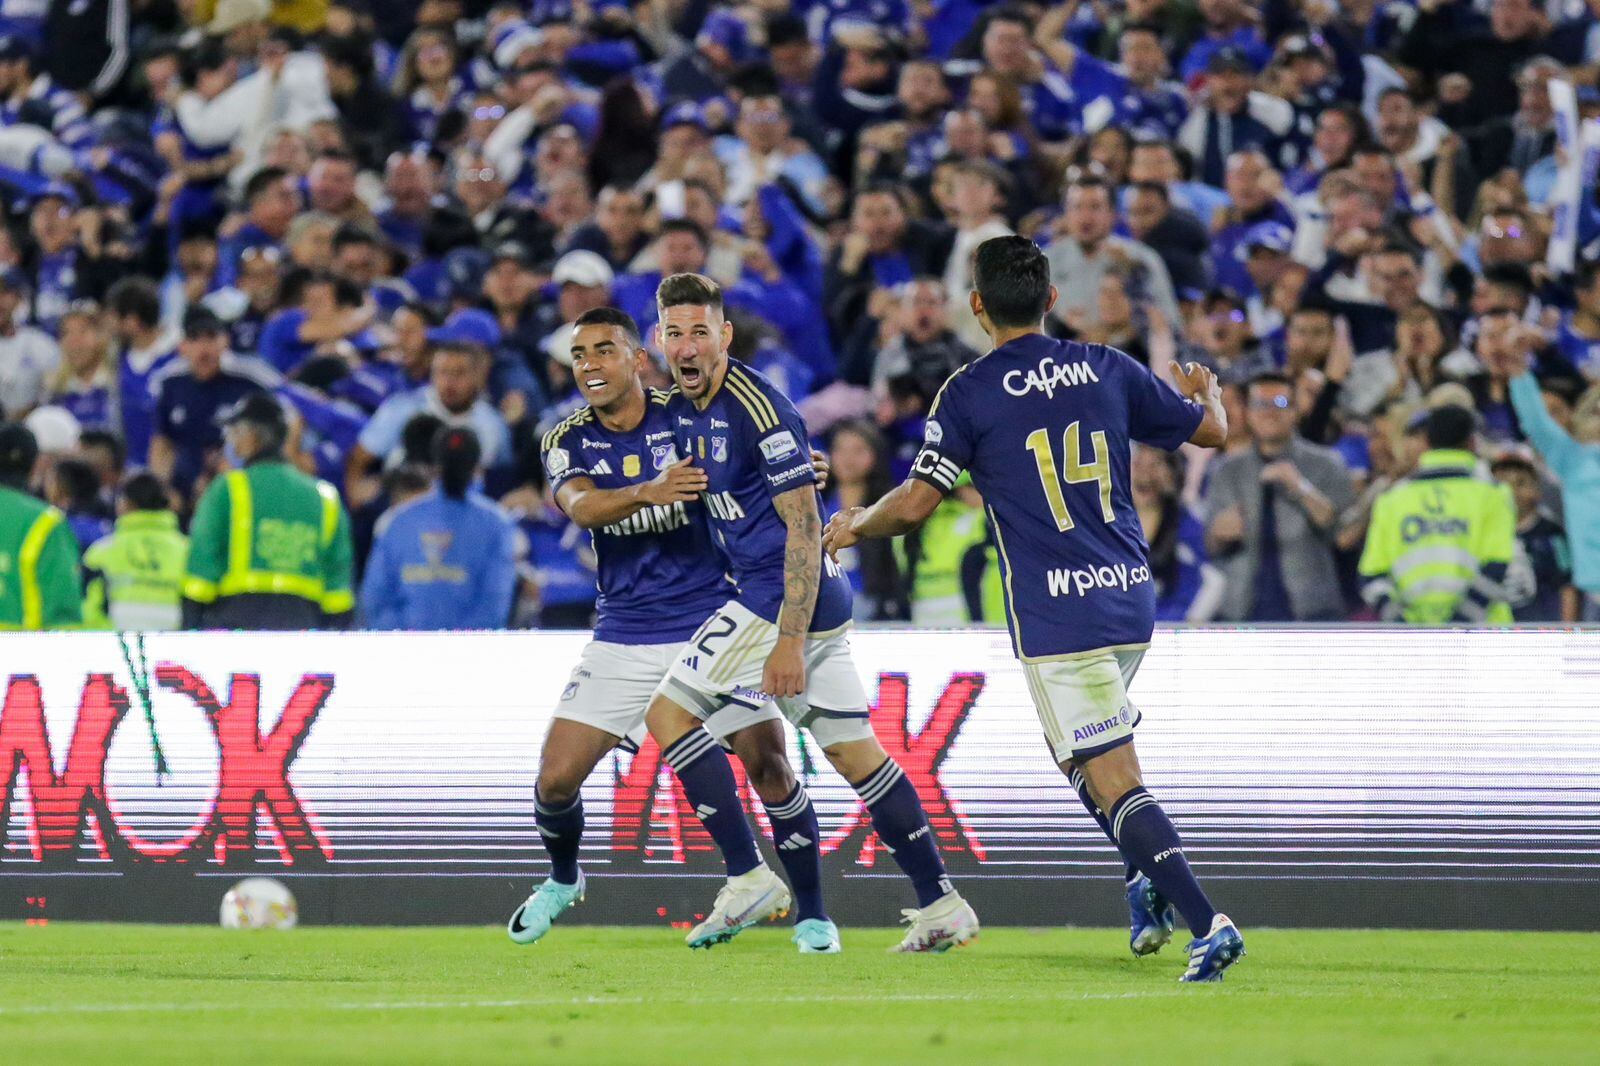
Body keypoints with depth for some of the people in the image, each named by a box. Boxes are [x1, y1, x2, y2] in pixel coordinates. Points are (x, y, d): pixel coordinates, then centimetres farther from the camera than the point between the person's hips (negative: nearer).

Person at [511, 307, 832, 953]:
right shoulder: (568, 442, -1)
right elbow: (582, 507, -21)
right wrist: (646, 492, -41)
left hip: (713, 622, -2)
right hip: (624, 639, 2)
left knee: (770, 769, -11)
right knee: (556, 779, -2)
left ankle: (812, 915, 5)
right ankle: (562, 881, 29)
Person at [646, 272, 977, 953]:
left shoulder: (759, 410, -17)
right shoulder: (682, 411, 10)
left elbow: (804, 526, -19)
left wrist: (789, 641, -23)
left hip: (785, 597, -9)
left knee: (668, 714, -6)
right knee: (854, 751, 10)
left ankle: (748, 877, -5)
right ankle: (941, 904, 12)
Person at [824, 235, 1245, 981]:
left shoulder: (970, 393, -6)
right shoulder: (1108, 370, 7)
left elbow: (914, 504, -8)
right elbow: (1212, 432, 18)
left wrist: (856, 526, 14)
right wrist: (1205, 391, 42)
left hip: (1055, 613, -6)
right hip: (1130, 598, 6)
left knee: (1110, 778, -8)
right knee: (1081, 749, 27)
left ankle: (1206, 925, -19)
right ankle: (1149, 880, 11)